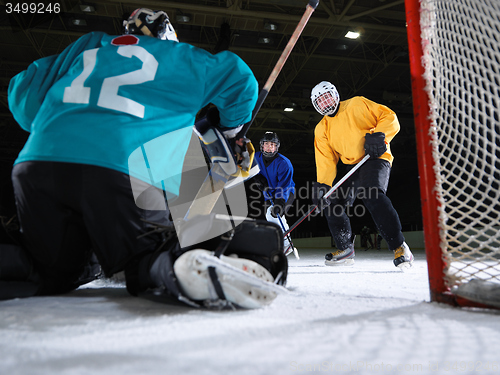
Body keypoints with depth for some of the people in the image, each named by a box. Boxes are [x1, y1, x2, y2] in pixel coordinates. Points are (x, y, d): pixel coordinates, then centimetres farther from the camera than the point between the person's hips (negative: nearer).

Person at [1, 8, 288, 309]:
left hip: (37, 163, 4)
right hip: (121, 171, -4)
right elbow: (239, 79, 24)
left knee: (56, 271, 23)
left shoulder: (86, 45, 31)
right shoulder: (179, 57, 23)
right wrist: (230, 127, 40)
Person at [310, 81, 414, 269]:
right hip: (350, 167, 6)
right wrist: (322, 185, -11)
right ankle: (345, 249, 16)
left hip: (375, 158, -6)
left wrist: (379, 135, -22)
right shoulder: (321, 130, 13)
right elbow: (326, 160, 4)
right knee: (332, 203, -1)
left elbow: (389, 117, -3)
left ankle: (399, 247, -24)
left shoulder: (357, 105, 1)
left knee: (371, 195, -31)